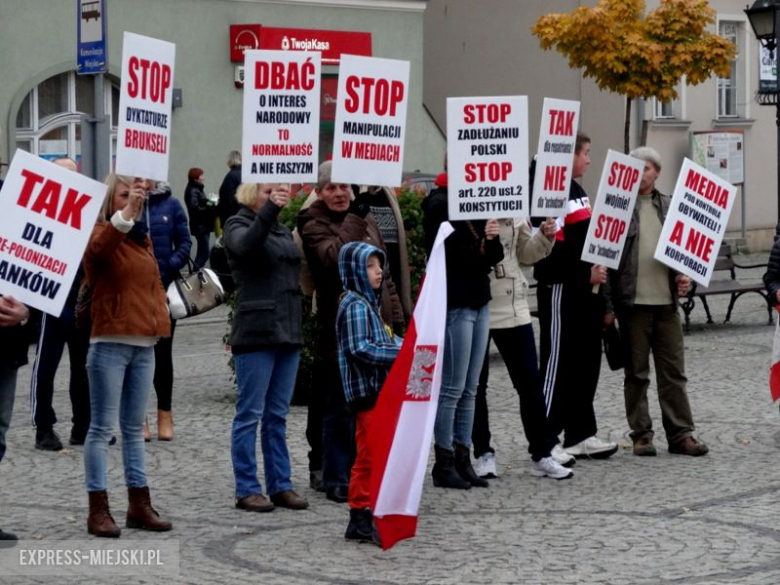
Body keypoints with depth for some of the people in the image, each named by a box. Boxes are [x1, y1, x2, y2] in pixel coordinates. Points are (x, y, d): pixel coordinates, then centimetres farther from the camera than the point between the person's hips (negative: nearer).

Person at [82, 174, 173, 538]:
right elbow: (98, 246, -31)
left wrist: (160, 318, 11)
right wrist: (125, 216, -44)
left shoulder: (142, 238, 16)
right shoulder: (102, 233, -7)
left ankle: (139, 505, 19)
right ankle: (98, 510, -1)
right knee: (102, 427, -3)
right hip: (110, 343, -7)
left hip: (144, 344, 7)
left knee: (134, 427, 13)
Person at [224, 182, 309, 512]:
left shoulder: (283, 230, 18)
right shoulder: (238, 225, -2)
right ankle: (247, 489, -1)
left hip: (287, 332, 7)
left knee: (278, 415, 9)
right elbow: (245, 245, -26)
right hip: (255, 333, -7)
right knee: (251, 414, -4)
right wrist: (269, 210, -38)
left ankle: (280, 485, 13)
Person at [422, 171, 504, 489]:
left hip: (478, 302, 8)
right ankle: (444, 463, 2)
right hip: (454, 304, -8)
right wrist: (480, 241, -19)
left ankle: (462, 460, 14)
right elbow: (449, 254, -17)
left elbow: (493, 257, 11)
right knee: (452, 389, -4)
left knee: (469, 390, 10)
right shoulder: (440, 203, -9)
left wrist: (491, 239, -9)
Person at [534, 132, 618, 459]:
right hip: (562, 293, -10)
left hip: (586, 292, 10)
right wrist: (585, 273, -19)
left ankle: (581, 435, 18)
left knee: (586, 362, 12)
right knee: (558, 364, -6)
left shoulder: (577, 192, 19)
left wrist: (598, 273, 11)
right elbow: (552, 248, -22)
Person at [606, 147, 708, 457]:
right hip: (632, 302, -4)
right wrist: (607, 304, -10)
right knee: (636, 373, 5)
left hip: (666, 301, 4)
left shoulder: (669, 206, 11)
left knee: (674, 371, 5)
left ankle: (680, 434, 9)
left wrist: (684, 277, 0)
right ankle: (641, 435, 11)